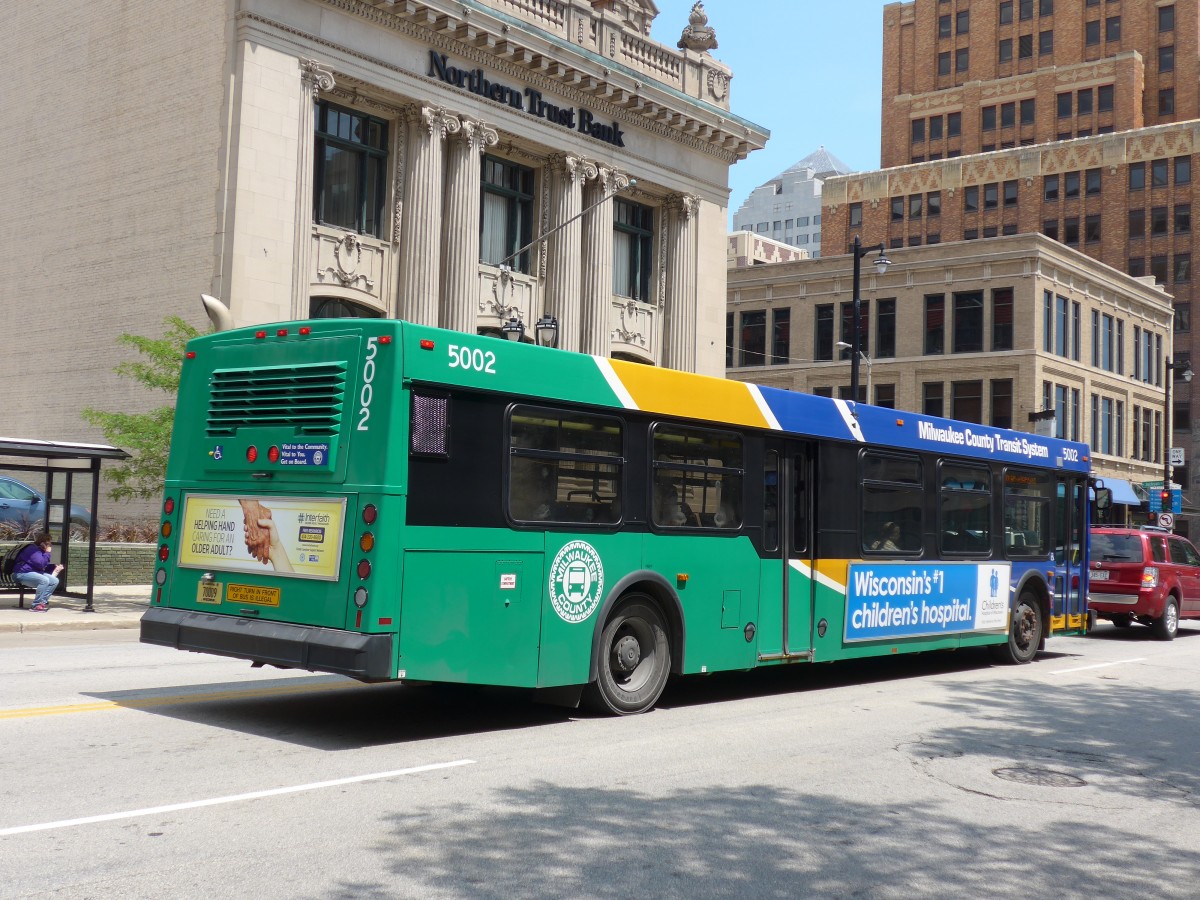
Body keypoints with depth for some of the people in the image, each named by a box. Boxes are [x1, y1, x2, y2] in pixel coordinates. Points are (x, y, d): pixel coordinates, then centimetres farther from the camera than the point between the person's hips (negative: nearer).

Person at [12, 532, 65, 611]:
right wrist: (47, 553, -16)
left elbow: (44, 566, 22)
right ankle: (36, 605, -27)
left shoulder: (41, 551, 17)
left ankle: (42, 602, -9)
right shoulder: (33, 549, -15)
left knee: (55, 581, -7)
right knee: (44, 580, -34)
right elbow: (40, 564, -25)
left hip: (35, 573, 10)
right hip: (22, 574, -10)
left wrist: (54, 566, 5)